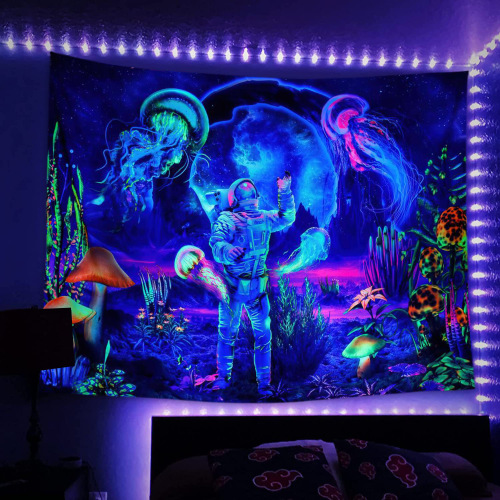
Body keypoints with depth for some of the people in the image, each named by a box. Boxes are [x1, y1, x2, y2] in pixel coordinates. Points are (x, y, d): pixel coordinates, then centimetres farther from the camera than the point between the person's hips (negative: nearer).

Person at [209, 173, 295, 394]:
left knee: (263, 334, 4)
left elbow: (286, 217, 21)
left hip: (258, 287, 3)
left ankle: (264, 383, 15)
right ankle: (223, 377, 24)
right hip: (232, 286, -3)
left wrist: (285, 192, 10)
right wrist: (228, 251, -42)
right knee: (227, 332, 7)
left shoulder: (264, 218, 10)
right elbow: (216, 243, -19)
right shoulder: (226, 219, -4)